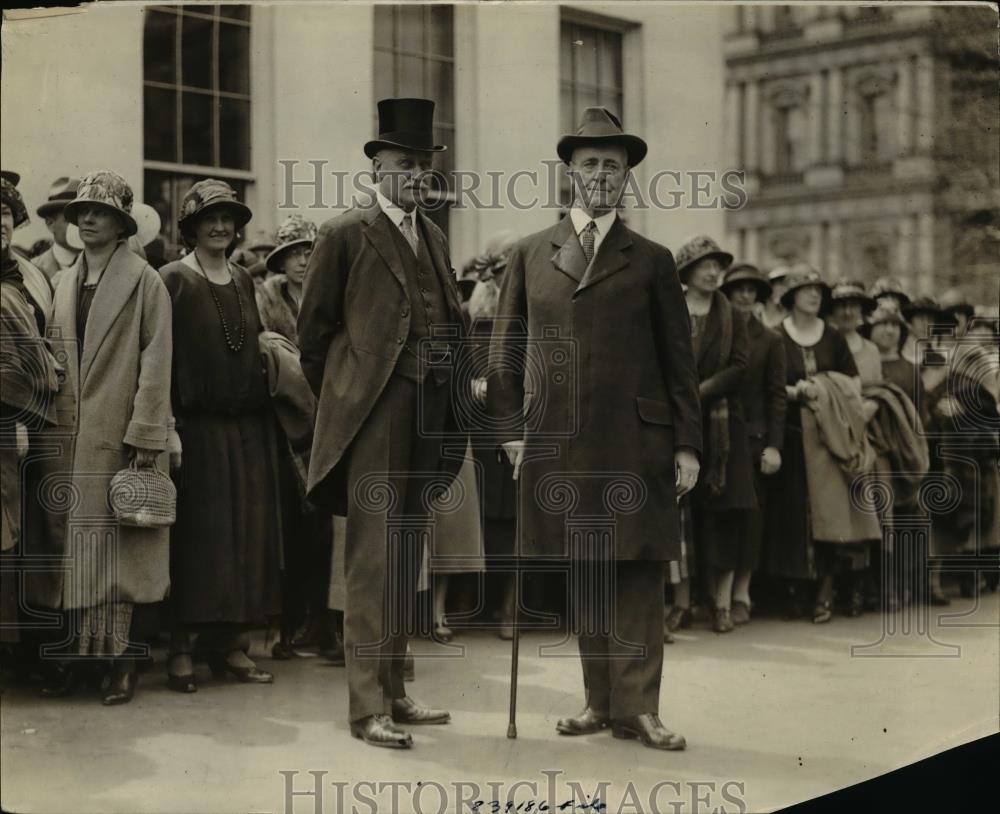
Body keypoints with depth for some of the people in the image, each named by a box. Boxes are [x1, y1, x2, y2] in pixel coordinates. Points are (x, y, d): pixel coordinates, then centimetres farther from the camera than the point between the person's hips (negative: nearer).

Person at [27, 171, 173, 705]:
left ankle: (121, 661, 4)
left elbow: (155, 362, -8)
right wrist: (48, 423, 7)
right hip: (68, 436, 6)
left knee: (114, 547, -3)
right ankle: (77, 655, 14)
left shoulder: (144, 281, -3)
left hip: (118, 436, -5)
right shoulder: (65, 283, 15)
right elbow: (53, 358, 15)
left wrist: (146, 436, -14)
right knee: (69, 545, 6)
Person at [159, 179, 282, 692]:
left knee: (248, 533, 5)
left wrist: (261, 409, 10)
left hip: (247, 426, 6)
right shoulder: (173, 280, -3)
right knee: (196, 533, -4)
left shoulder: (243, 281, 15)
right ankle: (181, 650, 2)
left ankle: (233, 644, 13)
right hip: (196, 425, -6)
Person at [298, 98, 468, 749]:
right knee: (374, 557, -7)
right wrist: (336, 397, 6)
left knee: (407, 555, 12)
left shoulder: (434, 237, 17)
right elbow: (315, 327, 1)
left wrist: (460, 388, 11)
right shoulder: (346, 234, -3)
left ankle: (394, 692, 21)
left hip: (428, 413, 7)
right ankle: (368, 706, -2)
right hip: (374, 414, -7)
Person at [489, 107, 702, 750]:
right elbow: (507, 349, 11)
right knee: (582, 573, 7)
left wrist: (688, 443, 1)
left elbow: (679, 359, 7)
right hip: (557, 441, 1)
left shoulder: (652, 261, 9)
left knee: (639, 572, -1)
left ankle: (637, 708, 6)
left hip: (636, 438, -1)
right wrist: (512, 428, 3)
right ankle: (599, 702, 17)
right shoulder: (530, 254, 12)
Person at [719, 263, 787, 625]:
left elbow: (777, 396, 3)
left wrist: (774, 445, -6)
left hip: (754, 437, 0)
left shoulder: (770, 340, 6)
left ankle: (741, 594, 6)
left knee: (750, 514, 0)